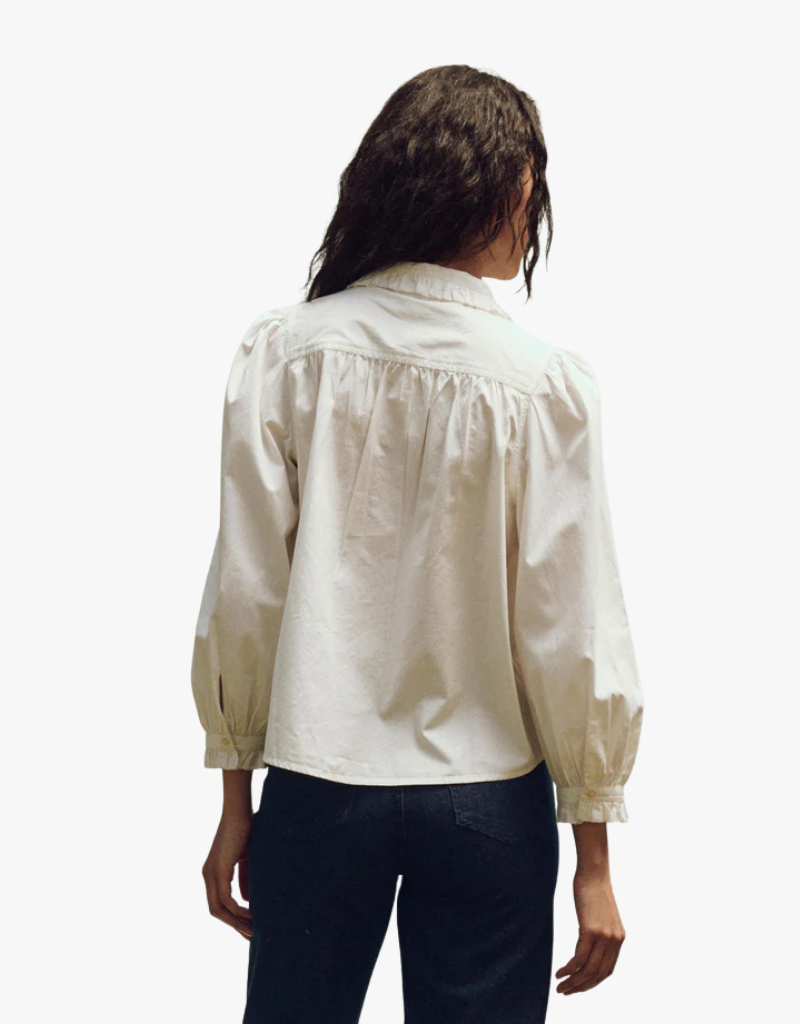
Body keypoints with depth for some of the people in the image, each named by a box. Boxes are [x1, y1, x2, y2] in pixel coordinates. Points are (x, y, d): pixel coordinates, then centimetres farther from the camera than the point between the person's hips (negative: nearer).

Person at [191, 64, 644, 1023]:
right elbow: (573, 634, -9)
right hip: (487, 798, -1)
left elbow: (244, 594, -4)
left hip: (316, 788, 2)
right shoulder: (544, 379, -11)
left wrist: (235, 800, 8)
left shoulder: (283, 351, -6)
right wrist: (593, 856, 1)